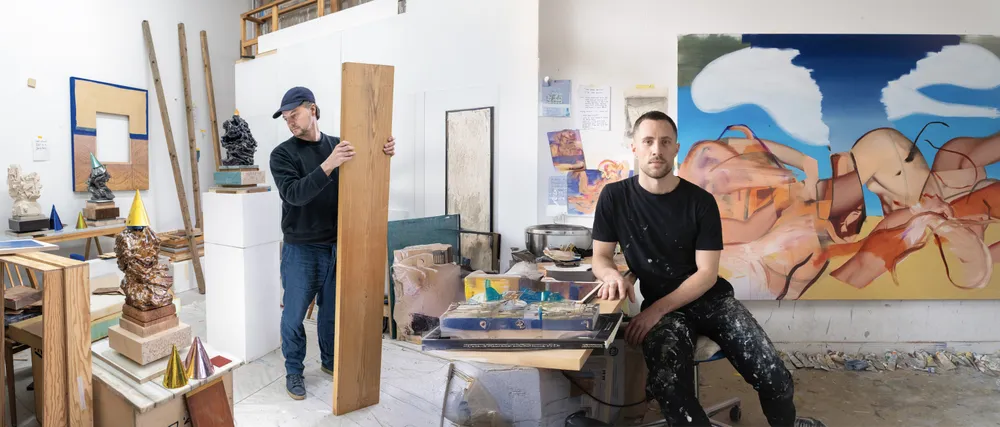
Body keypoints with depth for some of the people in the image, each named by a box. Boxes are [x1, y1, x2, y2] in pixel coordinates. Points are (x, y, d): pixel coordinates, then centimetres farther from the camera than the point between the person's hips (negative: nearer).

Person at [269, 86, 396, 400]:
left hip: (337, 246, 3)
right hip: (300, 250, -3)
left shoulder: (339, 145, 3)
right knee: (294, 315, 8)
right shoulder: (282, 154, -7)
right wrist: (327, 166, -35)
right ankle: (293, 372, 28)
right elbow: (294, 194, -22)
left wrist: (384, 154, -17)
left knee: (332, 310, 17)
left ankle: (330, 361, 37)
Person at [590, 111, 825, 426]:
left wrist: (657, 309, -20)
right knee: (669, 388, -31)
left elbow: (707, 273, -8)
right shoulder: (614, 197, -5)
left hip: (710, 298, 2)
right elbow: (600, 256, 1)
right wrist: (612, 274, -24)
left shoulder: (700, 201, -6)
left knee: (774, 376, -9)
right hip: (659, 307, -1)